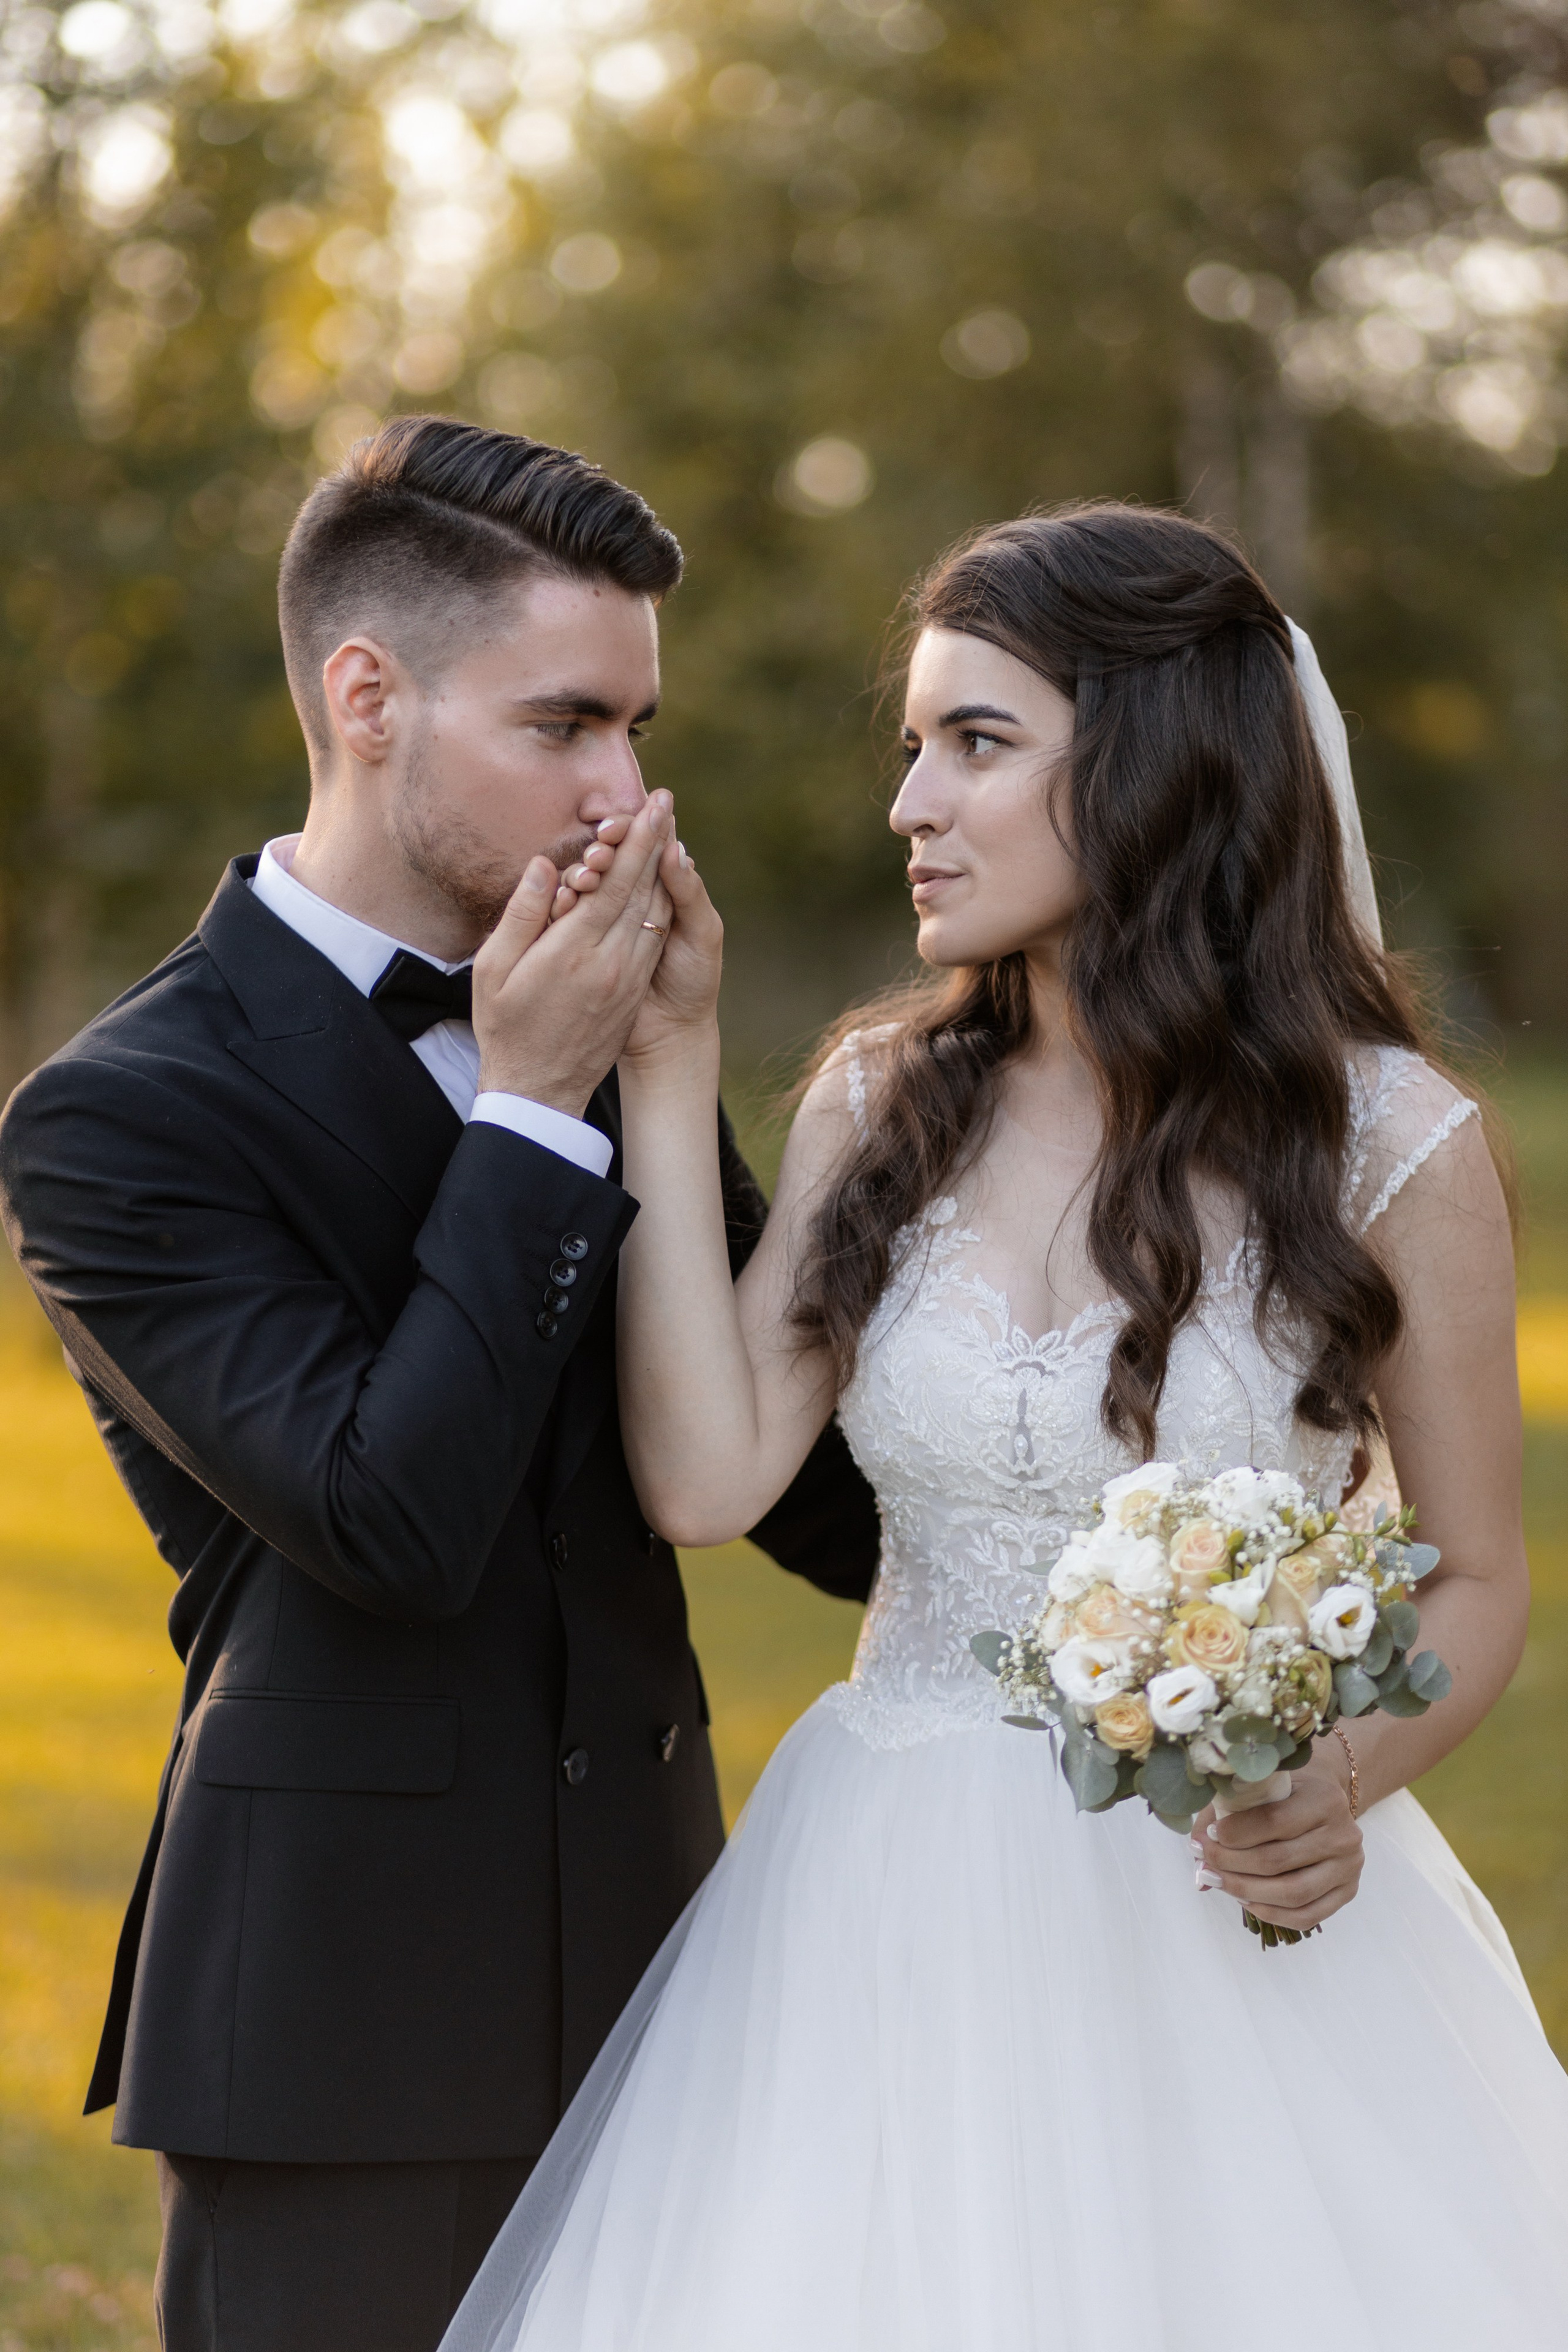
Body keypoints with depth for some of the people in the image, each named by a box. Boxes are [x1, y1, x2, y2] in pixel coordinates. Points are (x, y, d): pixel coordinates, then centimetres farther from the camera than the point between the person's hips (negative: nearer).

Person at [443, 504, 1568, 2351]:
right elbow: (707, 1479, -9)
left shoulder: (1391, 1144, -6)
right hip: (894, 1907, 3)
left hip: (1230, 1908, -2)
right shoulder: (880, 1107, 4)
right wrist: (669, 1071, -6)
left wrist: (1346, 1785, -17)